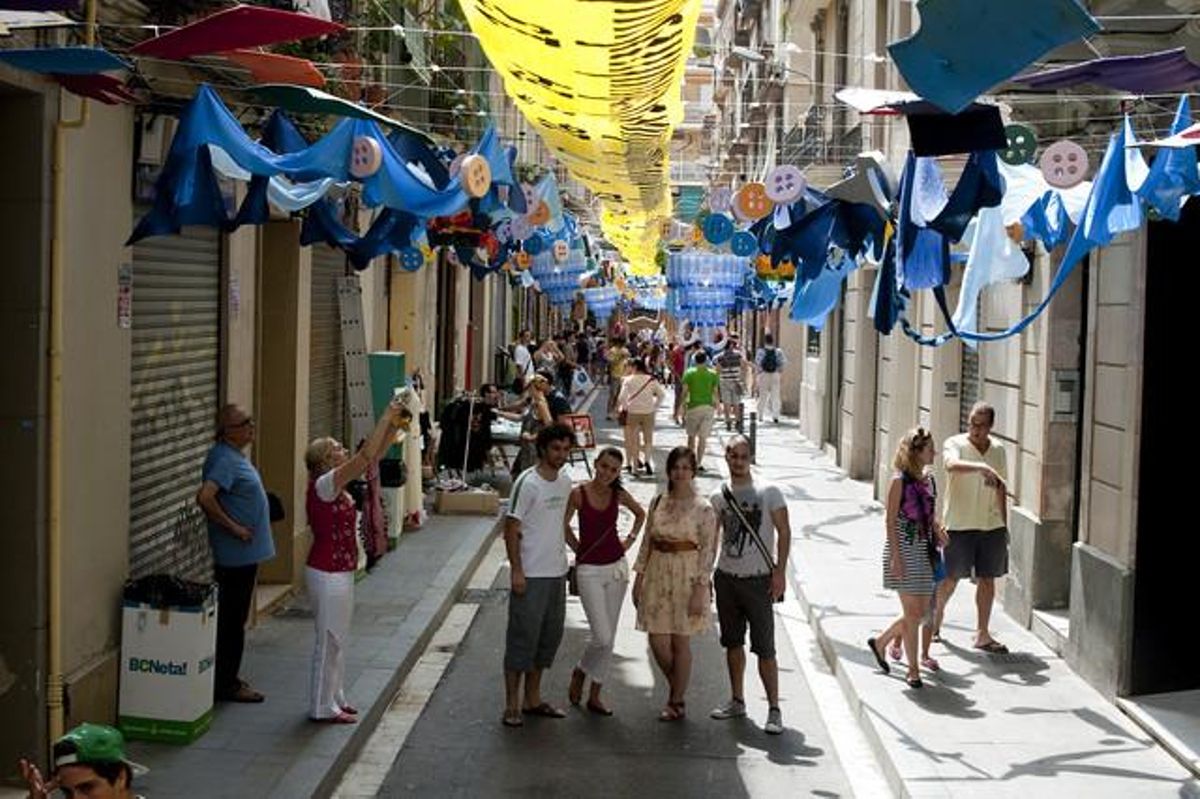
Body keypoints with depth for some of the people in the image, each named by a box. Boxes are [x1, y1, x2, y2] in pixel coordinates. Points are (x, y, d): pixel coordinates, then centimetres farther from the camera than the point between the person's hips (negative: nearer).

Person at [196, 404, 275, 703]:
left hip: (245, 552, 10)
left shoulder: (235, 456, 12)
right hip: (236, 553, -10)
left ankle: (227, 678, 24)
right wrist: (233, 527, -22)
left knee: (234, 619, 16)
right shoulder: (225, 459, -19)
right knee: (232, 620, -2)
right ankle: (225, 685, 5)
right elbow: (204, 498, -31)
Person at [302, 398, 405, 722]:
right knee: (329, 640, 0)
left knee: (337, 639, 17)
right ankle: (323, 707, 9)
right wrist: (387, 417, -23)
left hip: (339, 572, 10)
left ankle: (332, 699, 27)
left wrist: (394, 426, -2)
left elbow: (374, 456, 9)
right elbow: (366, 455, -27)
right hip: (328, 574, -10)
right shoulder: (323, 485, -18)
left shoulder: (337, 484, 7)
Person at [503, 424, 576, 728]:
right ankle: (512, 705, 6)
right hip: (530, 576, -8)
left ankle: (533, 699, 26)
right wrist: (516, 571, -17)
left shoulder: (565, 482, 9)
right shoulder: (528, 482, -14)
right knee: (523, 638, -3)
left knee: (549, 637, 14)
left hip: (557, 573, 8)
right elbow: (511, 528, -14)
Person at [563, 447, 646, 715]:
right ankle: (580, 672, 19)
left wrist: (631, 538, 9)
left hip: (616, 567, 4)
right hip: (589, 570, -4)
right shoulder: (579, 493, -11)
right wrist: (578, 550, 3)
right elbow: (563, 525, 3)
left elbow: (640, 514, 19)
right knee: (602, 636, -11)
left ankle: (595, 696, 18)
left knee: (609, 638, 7)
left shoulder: (619, 495, 0)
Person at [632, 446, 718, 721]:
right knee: (658, 641, 3)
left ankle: (676, 702, 17)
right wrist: (639, 578, 9)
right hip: (658, 574, 4)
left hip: (687, 576, -4)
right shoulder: (658, 502, 6)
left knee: (680, 642, 3)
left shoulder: (703, 508, -8)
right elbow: (647, 542, 12)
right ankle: (678, 688, 28)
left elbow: (708, 551, -9)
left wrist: (700, 590, -14)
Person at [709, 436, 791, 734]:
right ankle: (737, 701, 25)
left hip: (758, 579, -5)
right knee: (733, 643, 13)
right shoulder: (719, 497, 7)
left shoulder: (768, 492, -6)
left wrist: (780, 571, -12)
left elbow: (784, 532, -5)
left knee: (764, 648, -5)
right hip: (726, 577, 5)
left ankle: (774, 710, 1)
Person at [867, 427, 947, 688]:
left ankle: (880, 642, 29)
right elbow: (890, 521, -11)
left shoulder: (929, 480, 9)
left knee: (922, 611, 9)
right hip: (904, 550, -7)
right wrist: (895, 556, -16)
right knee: (912, 612, -3)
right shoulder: (899, 481, -10)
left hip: (924, 551, 7)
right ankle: (913, 669, 8)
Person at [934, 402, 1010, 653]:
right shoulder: (955, 444, -8)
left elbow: (1001, 490, 15)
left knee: (987, 579, 5)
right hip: (959, 525, -4)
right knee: (951, 578, 4)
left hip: (992, 525, 4)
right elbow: (952, 464, -31)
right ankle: (935, 618, 27)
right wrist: (981, 467, -46)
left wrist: (1004, 524, 14)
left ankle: (982, 634, 12)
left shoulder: (998, 450, 8)